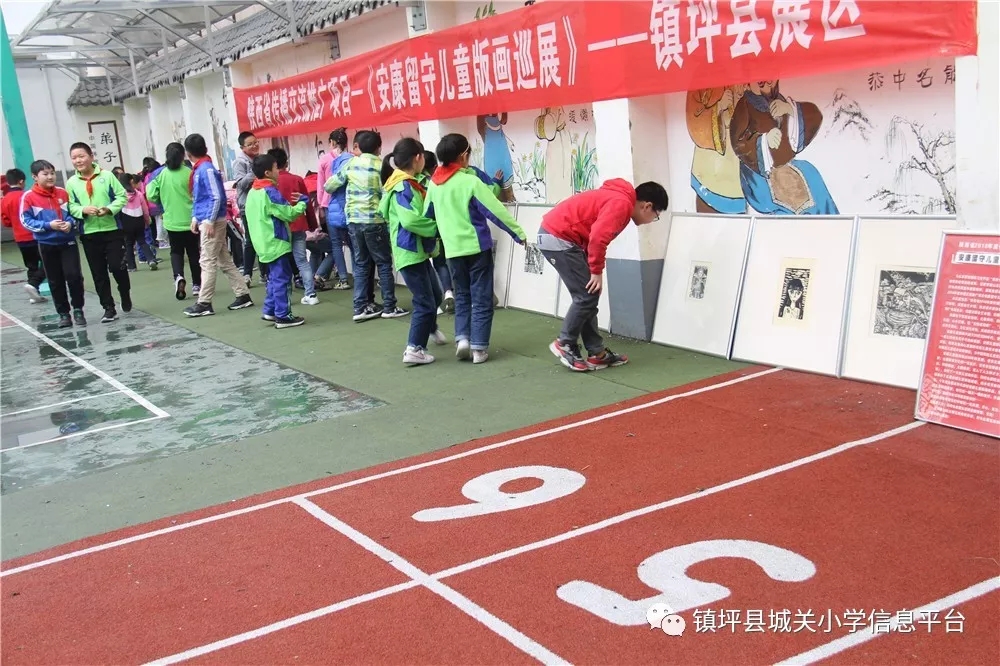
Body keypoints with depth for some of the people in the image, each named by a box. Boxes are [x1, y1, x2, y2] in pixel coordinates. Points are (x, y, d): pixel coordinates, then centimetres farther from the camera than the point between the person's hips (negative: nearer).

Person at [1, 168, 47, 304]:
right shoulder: (26, 196, -13)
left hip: (20, 239, 6)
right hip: (34, 236, -6)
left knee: (31, 266, 13)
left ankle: (34, 294, 11)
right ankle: (33, 284, -15)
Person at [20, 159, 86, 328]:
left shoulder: (63, 193, 1)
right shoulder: (29, 197, -8)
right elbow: (26, 221, -8)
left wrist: (70, 223, -11)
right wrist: (48, 225, -19)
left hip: (68, 242, 1)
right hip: (47, 245, -1)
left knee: (74, 275, -8)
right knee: (55, 281, 8)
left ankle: (78, 310, 8)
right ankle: (63, 313, 19)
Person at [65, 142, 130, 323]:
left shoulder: (107, 175, -3)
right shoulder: (71, 183, 2)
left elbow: (122, 196, -3)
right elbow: (70, 206, 2)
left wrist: (109, 209, -18)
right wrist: (83, 210, -18)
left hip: (112, 230, -2)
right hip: (89, 234, 2)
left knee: (116, 266, -6)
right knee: (99, 273, 6)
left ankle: (125, 294, 24)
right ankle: (109, 308, 14)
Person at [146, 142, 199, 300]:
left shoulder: (160, 173, -4)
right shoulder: (189, 173, -10)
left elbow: (151, 196, -2)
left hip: (172, 221, 1)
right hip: (190, 220, -1)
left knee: (176, 251, 12)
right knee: (193, 251, 12)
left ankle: (178, 277, -14)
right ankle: (197, 284, 17)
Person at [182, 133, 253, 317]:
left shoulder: (206, 169, -15)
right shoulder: (198, 170, 12)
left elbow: (217, 197, -19)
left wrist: (209, 221, -20)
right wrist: (195, 217, 14)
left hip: (212, 221, -9)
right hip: (206, 221, 9)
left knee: (208, 262, -5)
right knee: (224, 261, 11)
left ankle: (204, 304, -2)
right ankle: (243, 295, 14)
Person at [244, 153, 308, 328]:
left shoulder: (254, 191, 12)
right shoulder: (269, 191, -17)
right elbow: (289, 214, -16)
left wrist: (290, 204, 15)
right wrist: (302, 202, -3)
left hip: (266, 243, 10)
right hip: (276, 243, -10)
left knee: (274, 278, 18)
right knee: (282, 279, -5)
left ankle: (269, 311, 22)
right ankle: (283, 316, -4)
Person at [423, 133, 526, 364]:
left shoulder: (434, 184, 3)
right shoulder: (471, 181, -14)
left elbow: (426, 216, 14)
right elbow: (496, 210, -14)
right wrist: (519, 234, -8)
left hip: (453, 249, 5)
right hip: (477, 246, -5)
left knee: (462, 296, 19)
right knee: (481, 298, 4)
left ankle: (462, 338, 5)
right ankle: (478, 347, 4)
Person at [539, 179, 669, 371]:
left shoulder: (618, 199, 15)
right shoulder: (622, 204, -16)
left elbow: (594, 235, 18)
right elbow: (598, 238, -27)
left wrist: (594, 269, 11)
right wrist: (597, 272, -16)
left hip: (556, 234, 10)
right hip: (558, 237, -10)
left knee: (587, 295, 11)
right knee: (587, 296, -6)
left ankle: (596, 353, 15)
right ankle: (565, 344, 7)